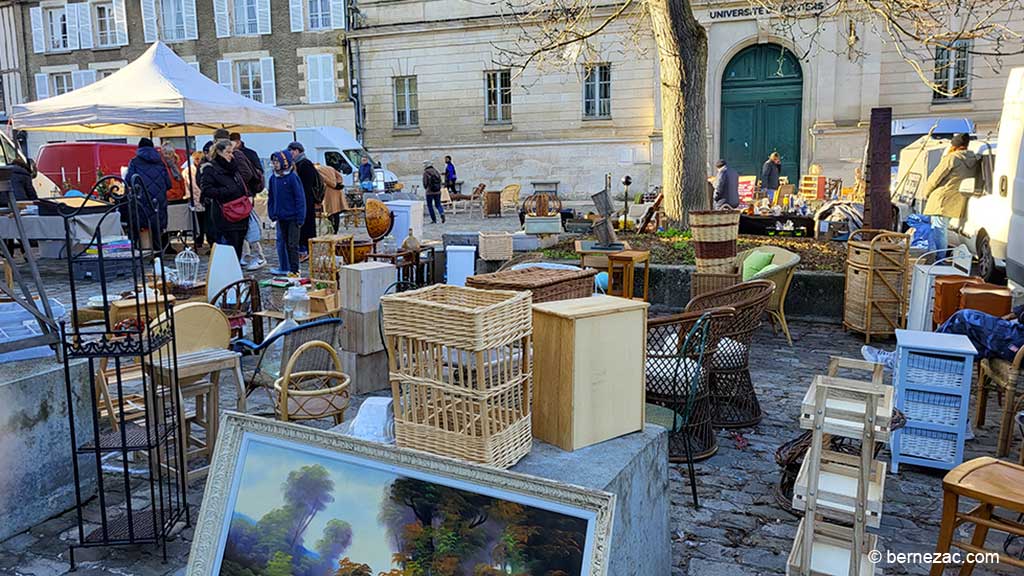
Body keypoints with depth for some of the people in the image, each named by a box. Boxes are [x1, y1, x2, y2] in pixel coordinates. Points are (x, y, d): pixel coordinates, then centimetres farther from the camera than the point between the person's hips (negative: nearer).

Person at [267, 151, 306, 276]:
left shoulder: (292, 177, -12)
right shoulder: (273, 178, 6)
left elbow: (300, 198, -12)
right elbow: (271, 198, 15)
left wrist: (300, 217, -15)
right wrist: (272, 214, 8)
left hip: (292, 218, -6)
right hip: (280, 217, 6)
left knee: (292, 244, 0)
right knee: (281, 242, 12)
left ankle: (294, 269, 7)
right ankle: (283, 268, 22)